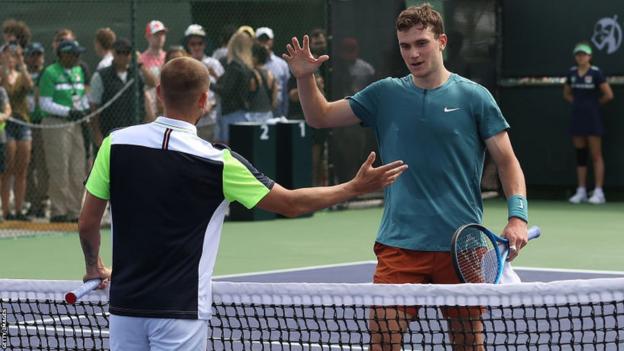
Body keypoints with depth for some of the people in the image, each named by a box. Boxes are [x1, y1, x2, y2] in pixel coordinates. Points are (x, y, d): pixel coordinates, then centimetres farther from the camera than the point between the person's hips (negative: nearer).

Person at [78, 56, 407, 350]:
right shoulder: (217, 162, -8)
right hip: (180, 310, -3)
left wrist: (94, 267, 24)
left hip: (125, 304, 3)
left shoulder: (116, 143, -2)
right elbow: (291, 203, 1)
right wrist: (355, 187, 12)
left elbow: (87, 223, 3)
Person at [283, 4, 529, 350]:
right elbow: (320, 117, 11)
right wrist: (304, 77, -7)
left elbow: (507, 161, 0)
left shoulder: (473, 97, -1)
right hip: (399, 244, 2)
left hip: (461, 246, -1)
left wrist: (517, 216, -14)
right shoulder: (385, 94, 7)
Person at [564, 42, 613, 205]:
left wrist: (595, 103, 4)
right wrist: (579, 103, 8)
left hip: (593, 118, -5)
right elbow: (567, 94, 21)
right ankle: (581, 191, 12)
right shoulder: (572, 73, 7)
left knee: (596, 155, -3)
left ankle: (598, 193, -4)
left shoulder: (596, 73, -9)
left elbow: (608, 95, -8)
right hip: (577, 117, 5)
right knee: (580, 155, 8)